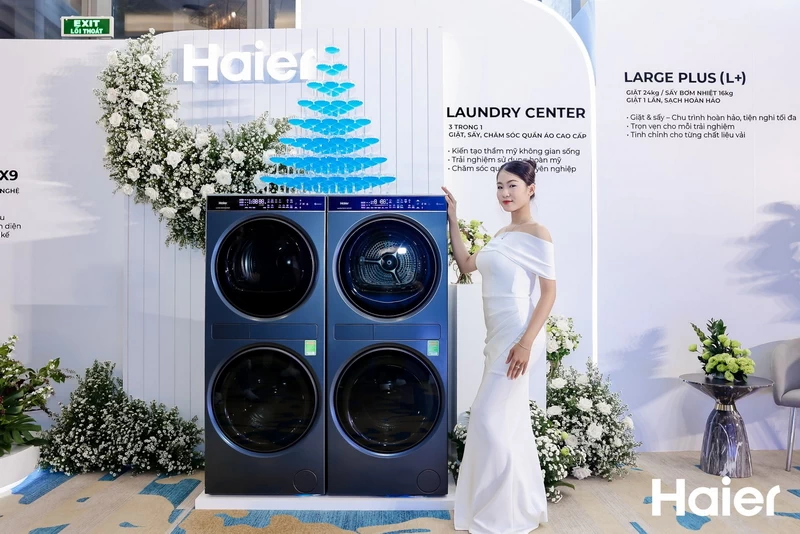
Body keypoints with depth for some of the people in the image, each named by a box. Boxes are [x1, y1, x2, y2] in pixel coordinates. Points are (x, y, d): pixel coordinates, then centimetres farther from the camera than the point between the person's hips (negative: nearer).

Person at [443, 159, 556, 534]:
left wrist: (526, 342, -21)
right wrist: (452, 219, 13)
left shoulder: (537, 234, -9)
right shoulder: (502, 235, 14)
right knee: (511, 421, 15)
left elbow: (549, 292, -13)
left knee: (489, 418, -5)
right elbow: (466, 265, 16)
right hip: (498, 337, 8)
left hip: (517, 336, -8)